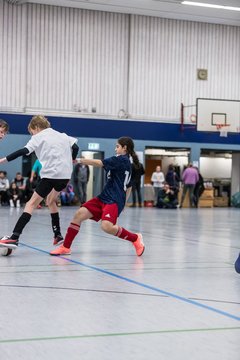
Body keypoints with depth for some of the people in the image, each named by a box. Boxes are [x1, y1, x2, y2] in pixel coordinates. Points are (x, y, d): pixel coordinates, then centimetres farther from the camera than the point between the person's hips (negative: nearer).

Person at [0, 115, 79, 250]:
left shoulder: (38, 137, 5)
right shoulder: (61, 135, 22)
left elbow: (24, 151, -8)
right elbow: (75, 147, 17)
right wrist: (70, 161, 34)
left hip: (51, 174, -6)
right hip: (66, 175, 6)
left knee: (32, 203, -7)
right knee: (51, 201, 28)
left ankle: (14, 238, -18)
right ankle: (58, 235, 27)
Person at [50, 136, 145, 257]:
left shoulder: (121, 160, -9)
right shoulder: (127, 164, 19)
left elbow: (98, 163, -13)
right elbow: (128, 187, 26)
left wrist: (78, 160, -5)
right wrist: (122, 203, 27)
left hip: (114, 201, -10)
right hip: (103, 197, 10)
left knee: (106, 226, -30)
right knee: (79, 214, -3)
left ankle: (135, 238, -5)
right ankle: (65, 247, 1)